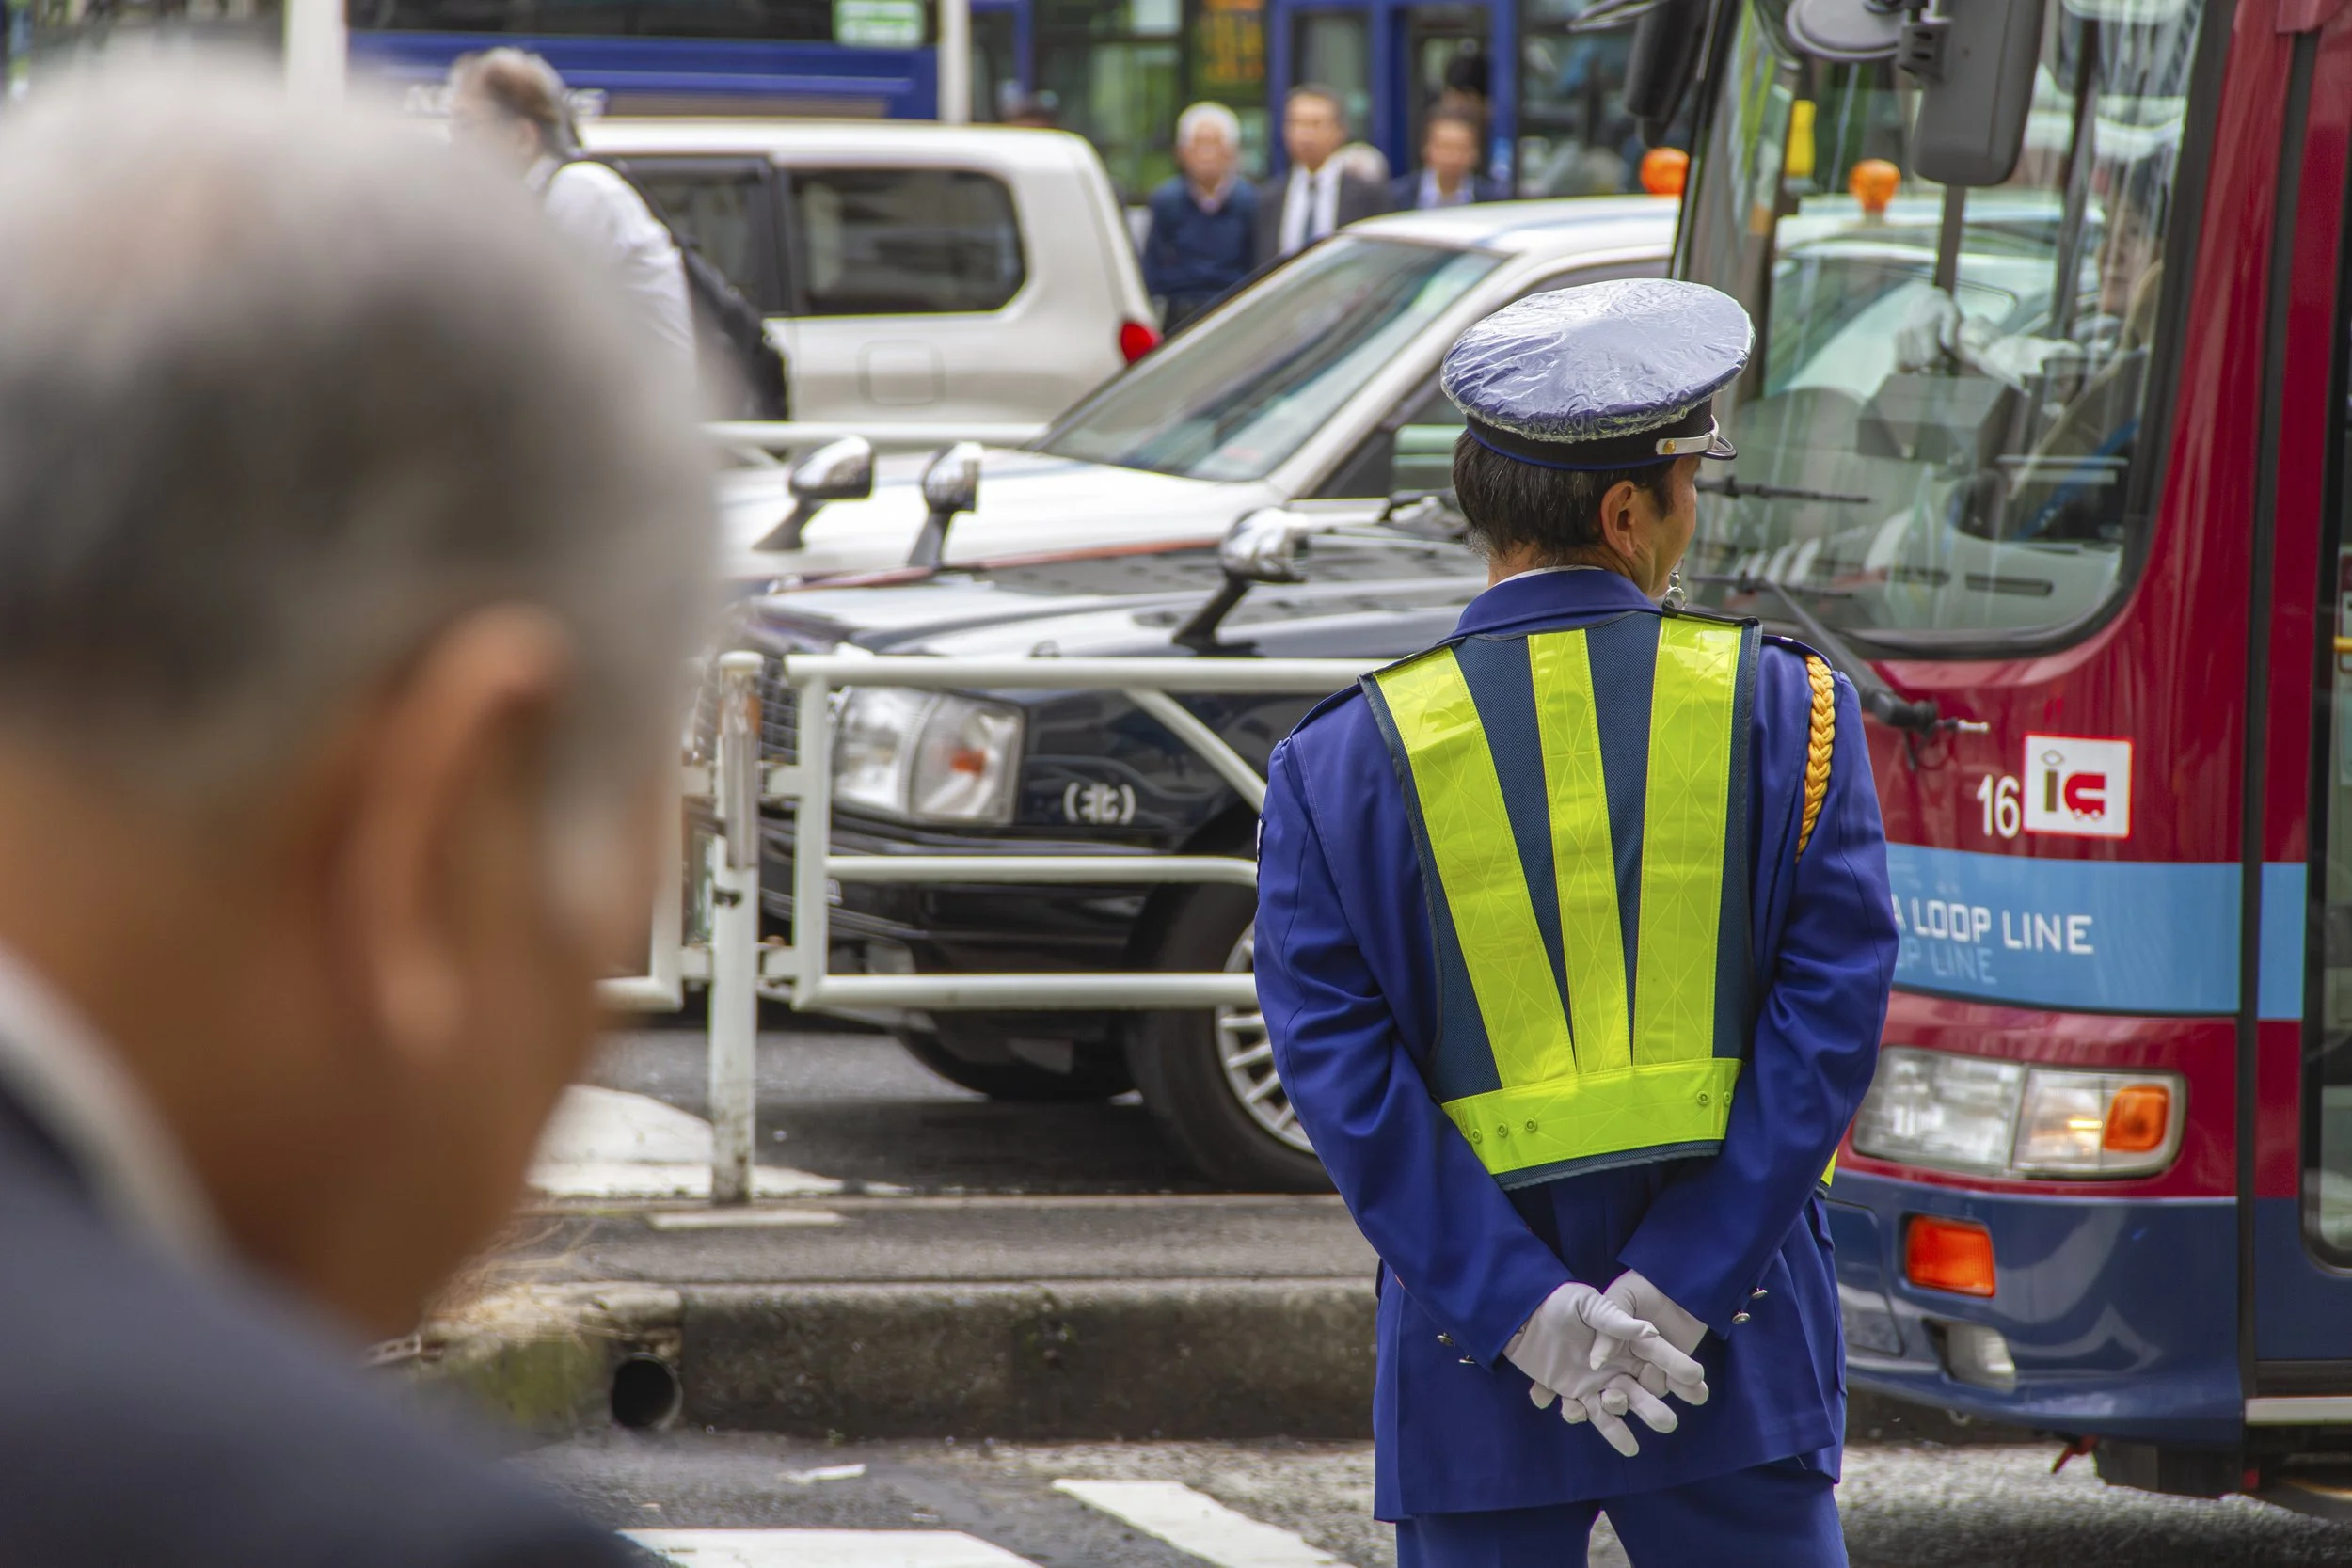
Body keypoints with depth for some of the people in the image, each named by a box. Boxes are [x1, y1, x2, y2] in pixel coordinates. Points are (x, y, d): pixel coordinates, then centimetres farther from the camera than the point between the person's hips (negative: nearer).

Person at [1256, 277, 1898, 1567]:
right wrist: (1671, 1299, -11)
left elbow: (1338, 1068, -9)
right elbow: (1829, 1028, -9)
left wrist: (1526, 1310, -11)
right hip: (1740, 1357, 0)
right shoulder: (1787, 712, -3)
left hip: (1474, 1370, 0)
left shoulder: (1343, 762, -2)